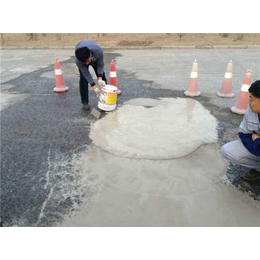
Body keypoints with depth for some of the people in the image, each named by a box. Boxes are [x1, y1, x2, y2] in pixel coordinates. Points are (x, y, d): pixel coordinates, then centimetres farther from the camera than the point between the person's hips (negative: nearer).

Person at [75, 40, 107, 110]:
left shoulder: (98, 51, -43)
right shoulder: (77, 61, -41)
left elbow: (100, 65, -25)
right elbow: (86, 73, -30)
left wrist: (100, 79, -37)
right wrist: (94, 86, -32)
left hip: (94, 58, 2)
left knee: (102, 77, 2)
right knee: (83, 79, -15)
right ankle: (85, 102, -3)